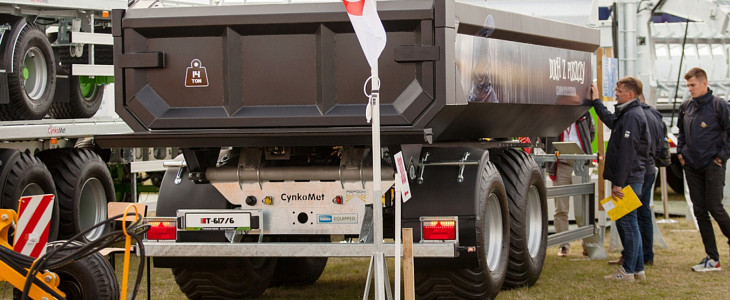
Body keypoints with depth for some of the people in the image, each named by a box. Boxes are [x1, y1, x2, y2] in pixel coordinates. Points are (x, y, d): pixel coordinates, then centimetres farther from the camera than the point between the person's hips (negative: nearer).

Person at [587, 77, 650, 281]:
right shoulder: (625, 114, 16)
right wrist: (596, 101, 41)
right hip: (627, 180, 10)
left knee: (627, 222, -6)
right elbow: (610, 120, 41)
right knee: (625, 222, 13)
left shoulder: (633, 116, -16)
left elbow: (627, 152, -21)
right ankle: (638, 269, 18)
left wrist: (618, 183, -23)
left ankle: (628, 271, -1)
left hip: (628, 179, -10)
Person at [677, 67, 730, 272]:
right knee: (699, 211, 4)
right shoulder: (686, 107, 8)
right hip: (692, 166, 6)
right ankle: (712, 258, 8)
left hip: (713, 165, -6)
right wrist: (680, 151, 11)